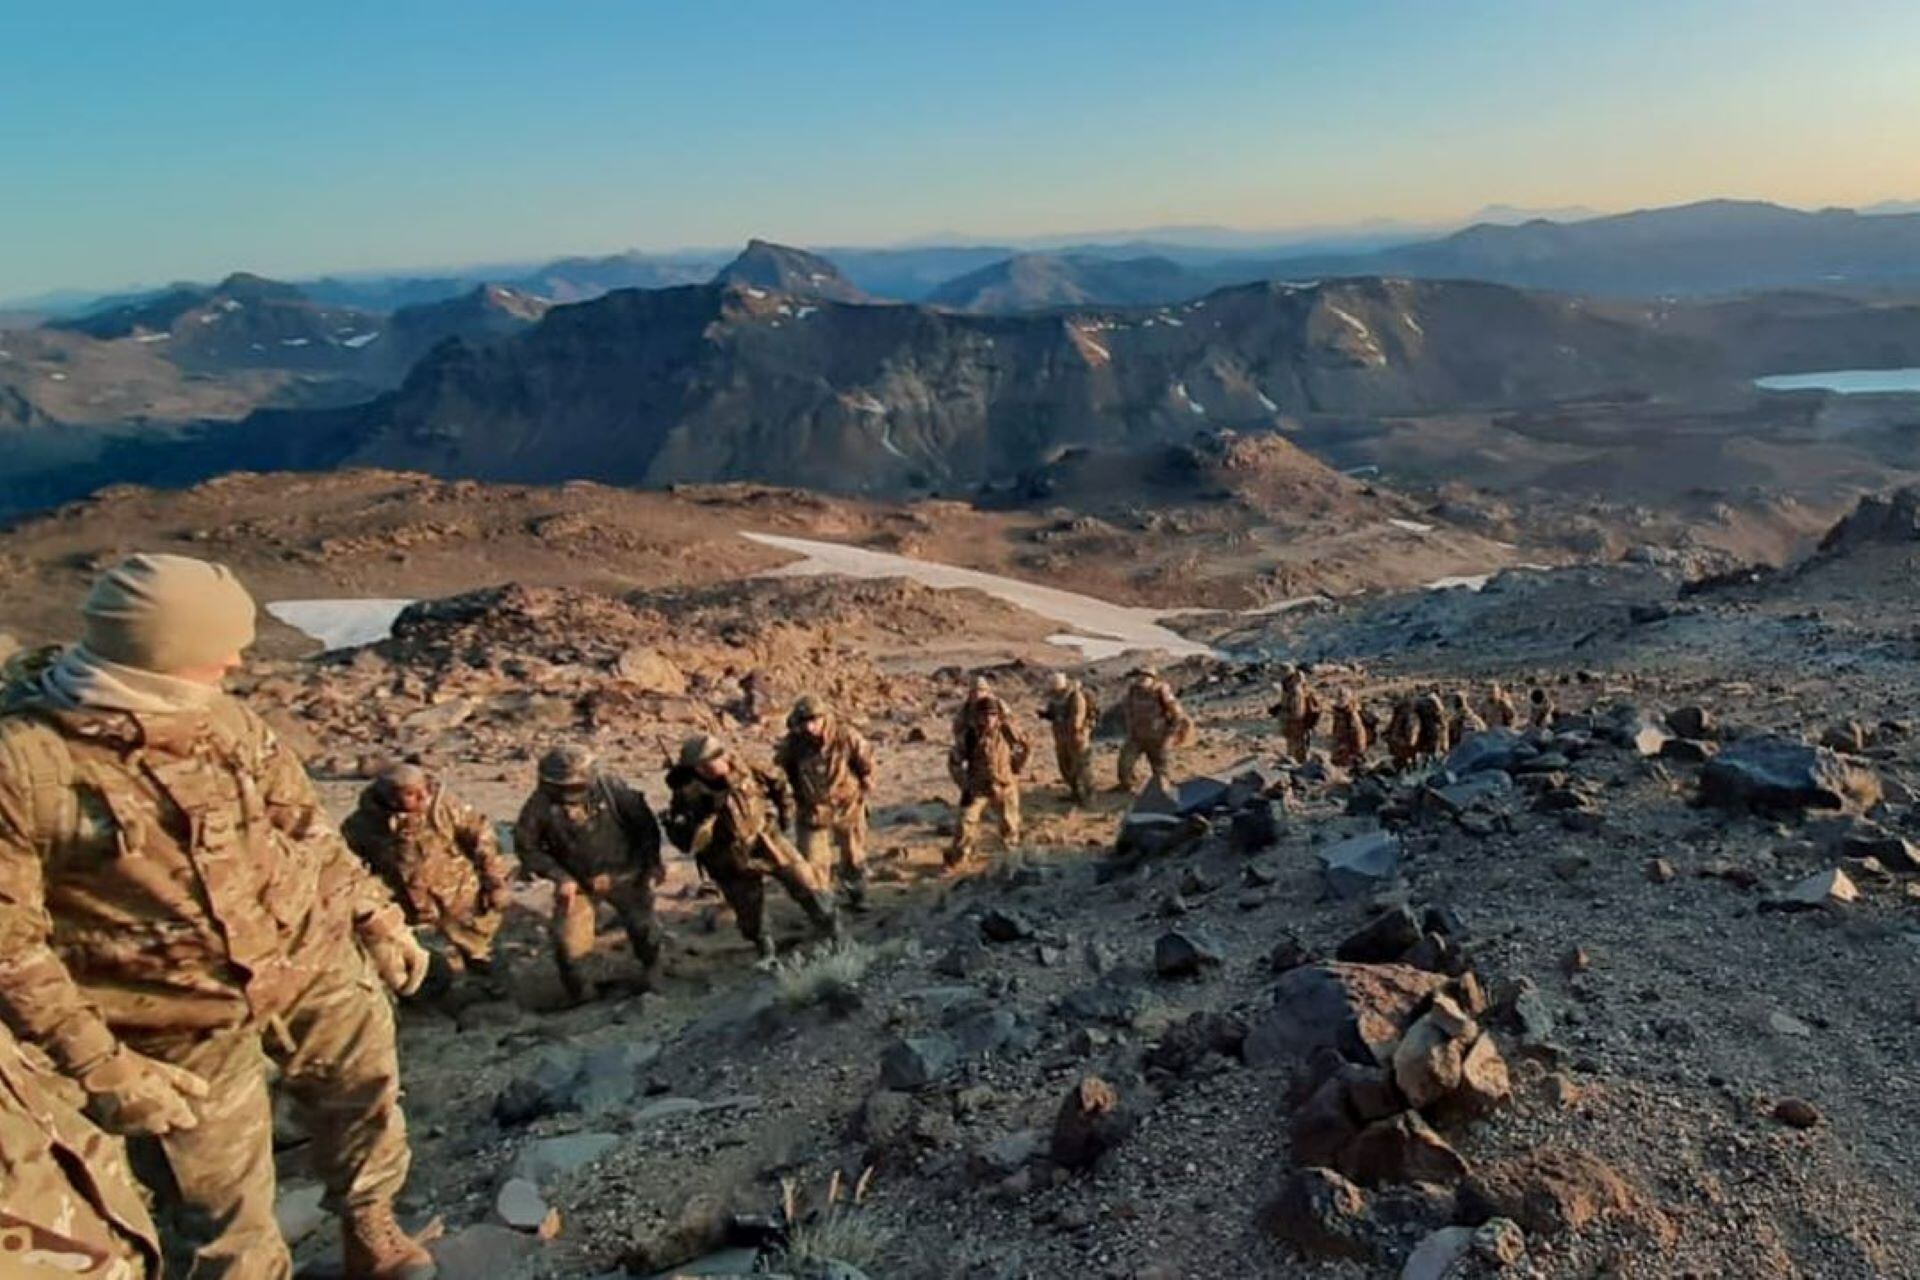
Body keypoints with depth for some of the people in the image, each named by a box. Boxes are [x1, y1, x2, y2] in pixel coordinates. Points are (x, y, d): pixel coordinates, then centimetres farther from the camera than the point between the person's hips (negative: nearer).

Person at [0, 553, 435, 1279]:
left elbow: (303, 825, 10)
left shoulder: (223, 718, -3)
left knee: (364, 1095, 20)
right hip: (185, 1024, -4)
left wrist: (374, 913, 9)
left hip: (316, 962, 5)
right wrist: (101, 1066, -17)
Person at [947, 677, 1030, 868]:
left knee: (1010, 824, 12)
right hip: (978, 787, -1)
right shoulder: (968, 735, -16)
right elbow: (954, 761, -6)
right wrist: (964, 786, -9)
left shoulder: (1008, 730, -14)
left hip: (1005, 785, 1)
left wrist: (1016, 769, 4)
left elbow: (1025, 746, 4)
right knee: (966, 822, -11)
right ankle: (953, 861, -1)